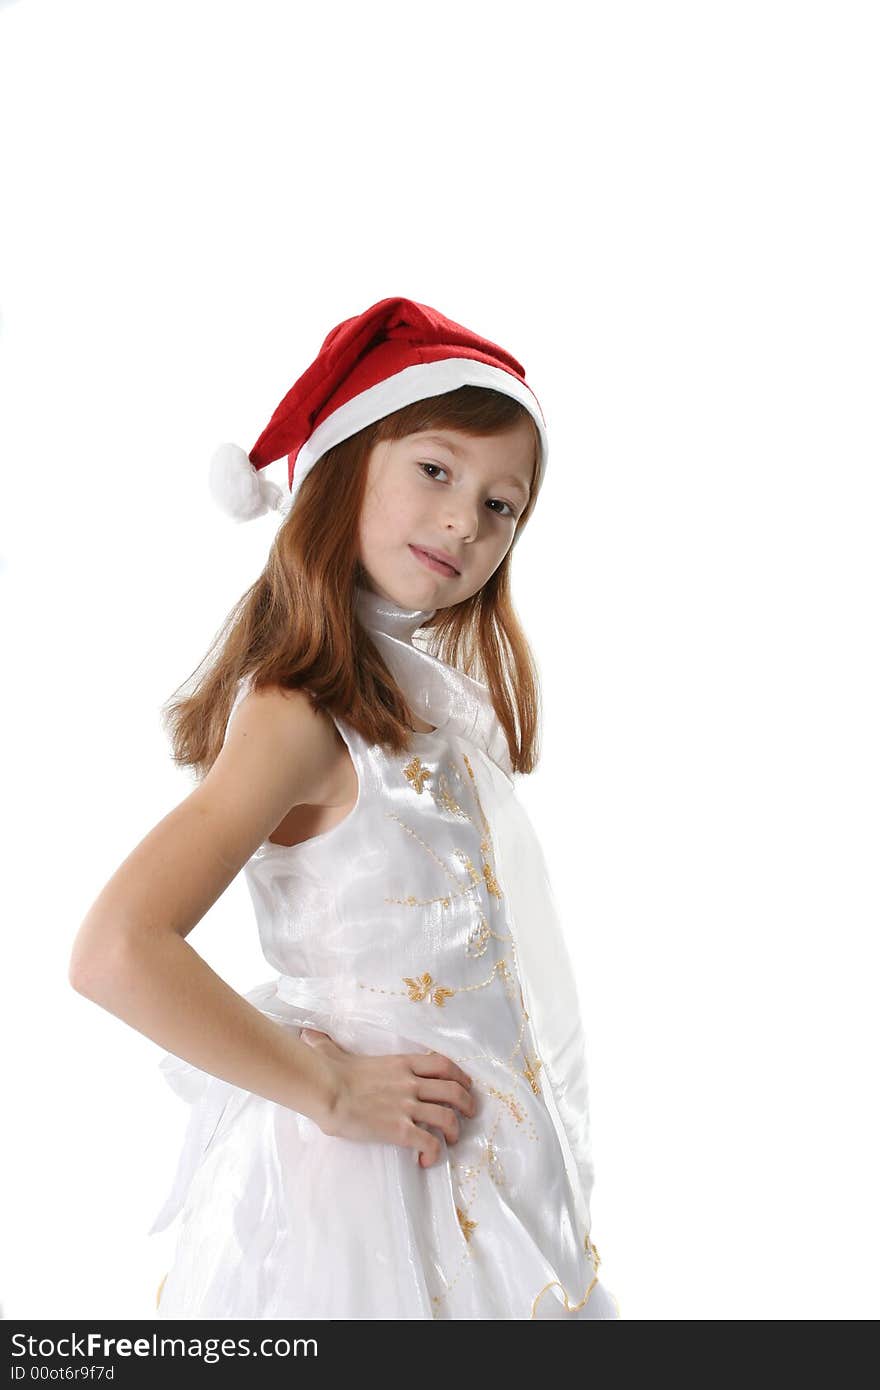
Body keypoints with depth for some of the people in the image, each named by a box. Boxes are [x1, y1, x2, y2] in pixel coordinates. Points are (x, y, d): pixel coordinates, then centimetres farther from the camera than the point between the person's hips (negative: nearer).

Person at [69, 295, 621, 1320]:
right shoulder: (297, 715, -21)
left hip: (486, 1152, 8)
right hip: (373, 1177, -8)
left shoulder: (433, 695, 4)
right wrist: (331, 1091, -21)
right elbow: (115, 954, -29)